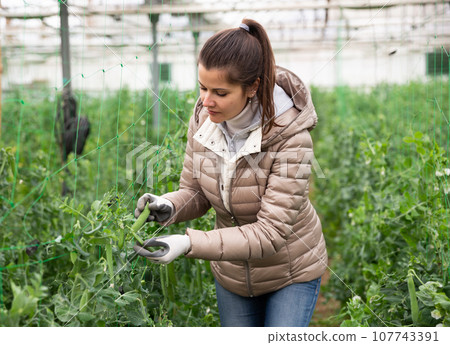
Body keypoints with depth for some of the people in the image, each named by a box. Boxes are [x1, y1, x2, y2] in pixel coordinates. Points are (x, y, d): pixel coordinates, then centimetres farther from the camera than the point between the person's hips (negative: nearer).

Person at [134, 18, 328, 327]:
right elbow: (195, 192, -3)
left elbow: (270, 234, -31)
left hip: (290, 271, -5)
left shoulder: (290, 136, -30)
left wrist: (189, 243, -41)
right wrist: (168, 207, -27)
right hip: (232, 272, 5)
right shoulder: (204, 116, -14)